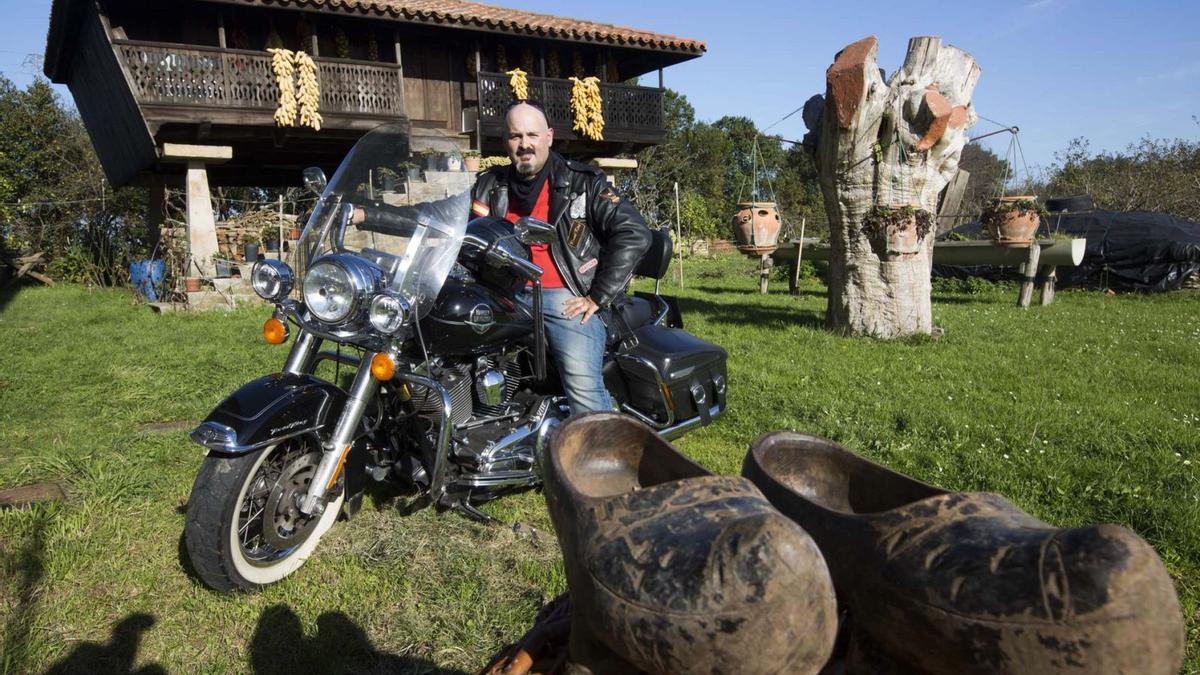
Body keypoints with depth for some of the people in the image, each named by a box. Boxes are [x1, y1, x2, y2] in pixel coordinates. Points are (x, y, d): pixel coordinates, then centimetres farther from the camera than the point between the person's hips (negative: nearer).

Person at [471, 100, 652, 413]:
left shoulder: (581, 182, 3)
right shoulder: (490, 186, 16)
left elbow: (634, 234, -4)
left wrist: (597, 297, -8)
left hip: (566, 298, -4)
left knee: (585, 389, -20)